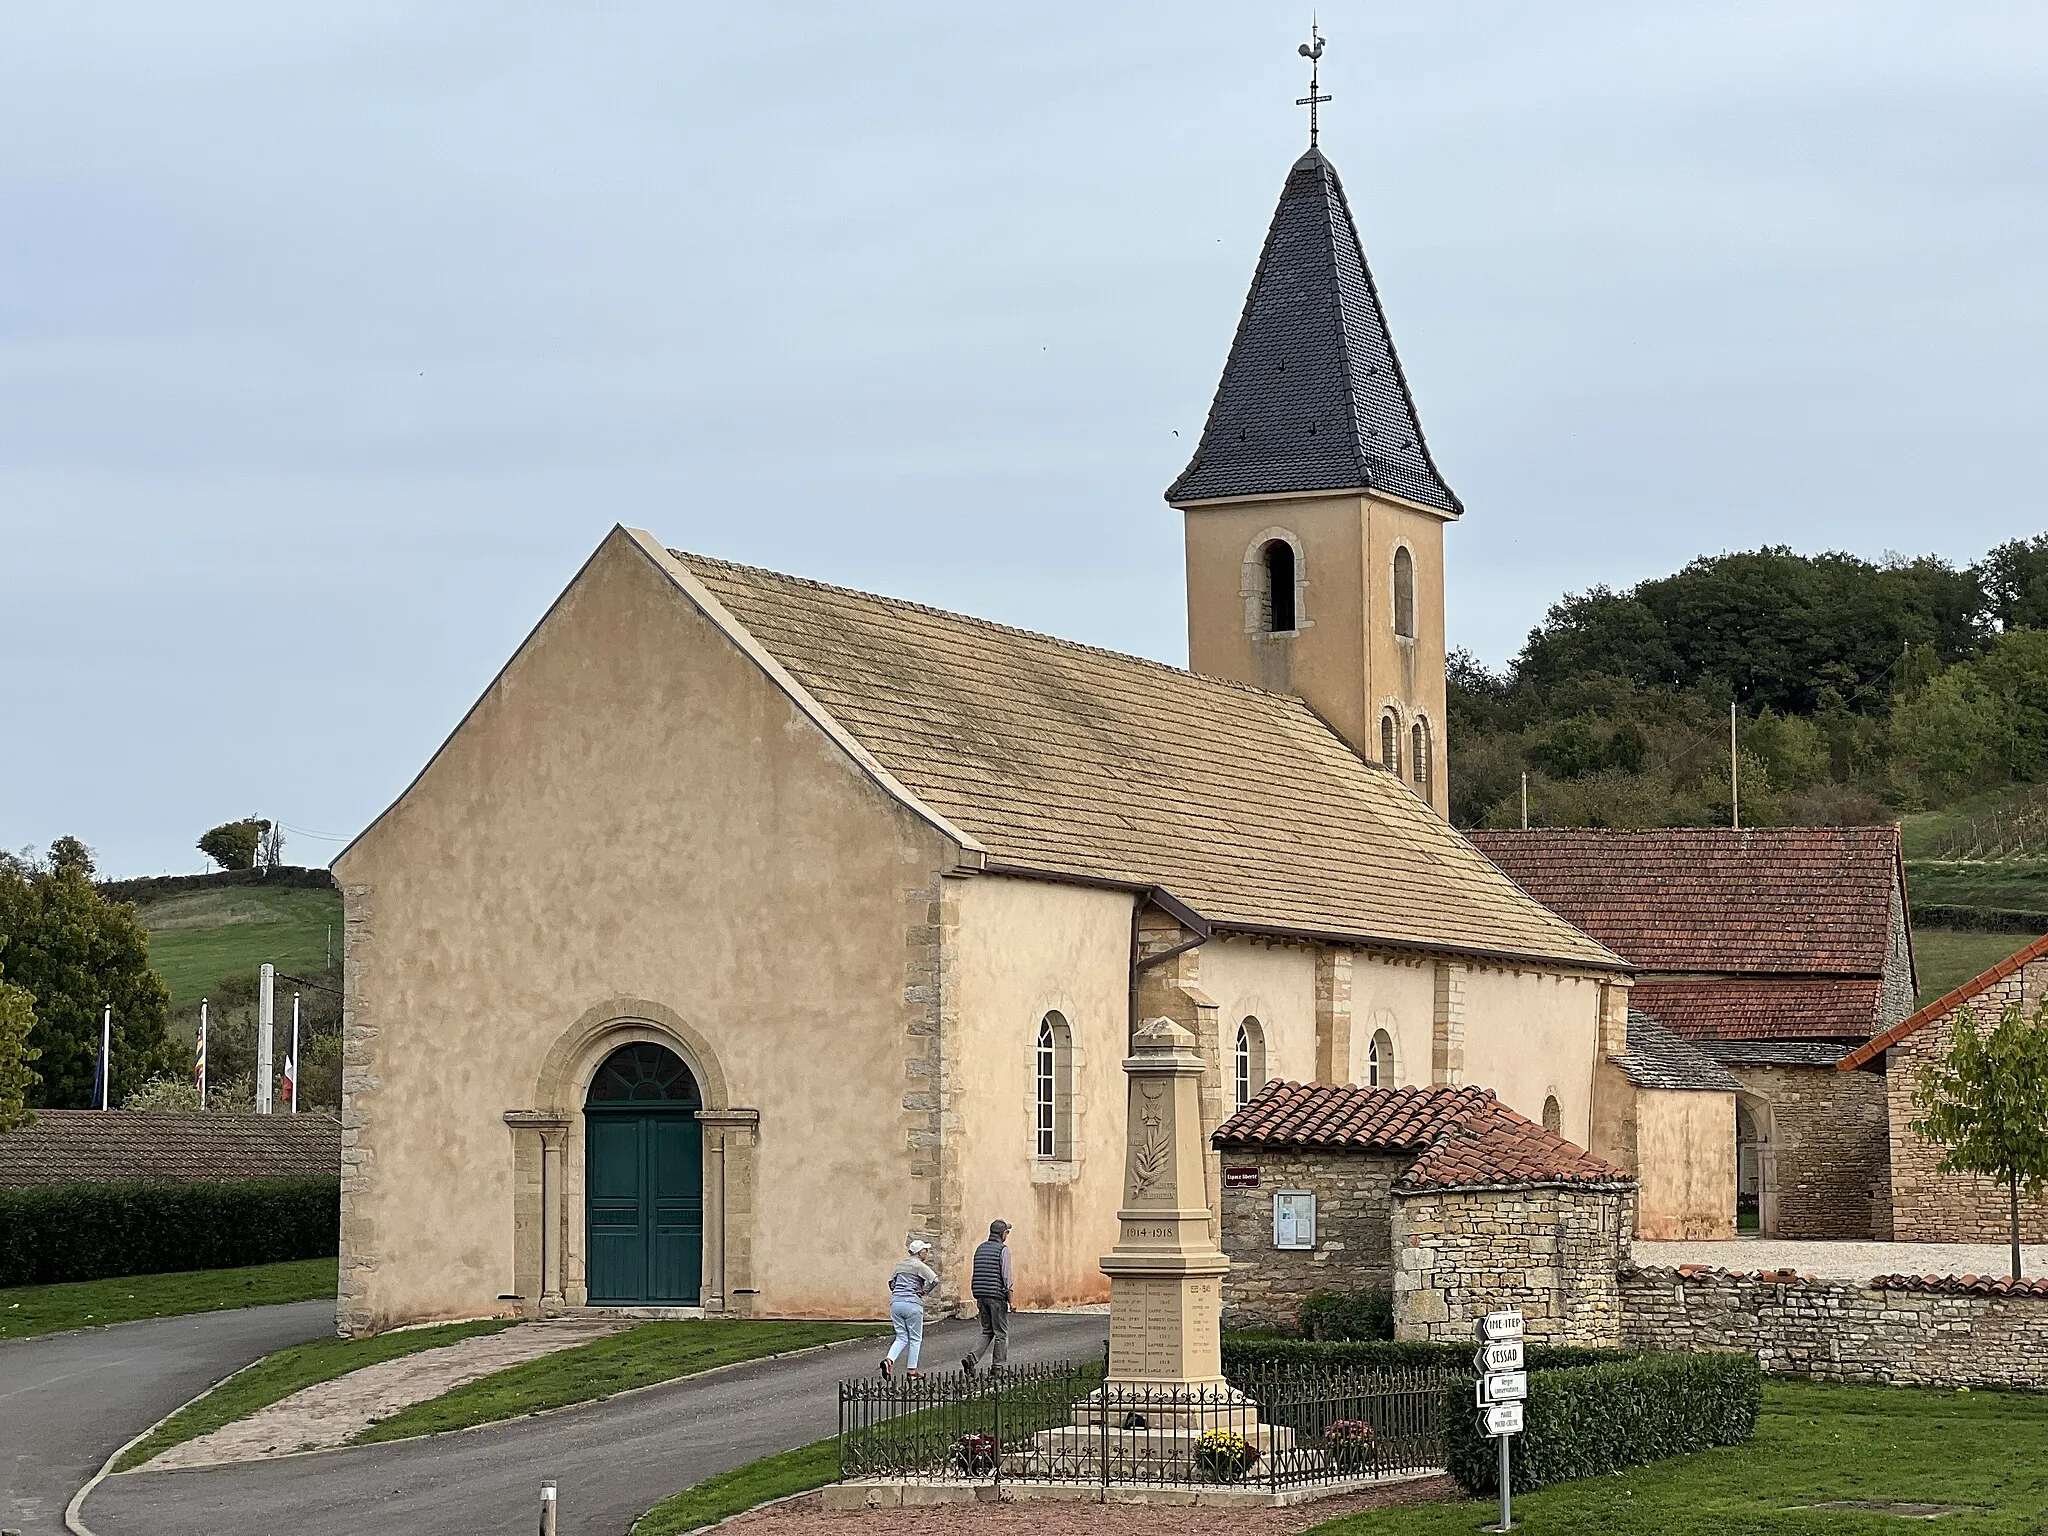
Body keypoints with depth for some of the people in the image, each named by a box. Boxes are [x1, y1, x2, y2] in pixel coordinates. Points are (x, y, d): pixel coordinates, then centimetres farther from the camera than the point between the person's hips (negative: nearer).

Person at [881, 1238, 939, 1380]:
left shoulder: (900, 1264, 13)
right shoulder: (920, 1266, -6)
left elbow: (891, 1283, 19)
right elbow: (934, 1280, -19)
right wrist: (924, 1292, -6)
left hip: (895, 1303, 6)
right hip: (912, 1304, -6)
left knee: (902, 1337, 12)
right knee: (915, 1338, 6)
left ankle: (889, 1360, -12)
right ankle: (912, 1371, 7)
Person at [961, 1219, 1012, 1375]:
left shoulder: (980, 1249, 12)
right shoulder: (1003, 1249, -9)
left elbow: (976, 1275, 15)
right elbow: (1006, 1276, -14)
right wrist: (1011, 1299, -9)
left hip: (982, 1296, 7)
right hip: (997, 1296, -7)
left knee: (987, 1332, 14)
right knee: (1001, 1333, 4)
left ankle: (972, 1358, -6)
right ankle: (997, 1368, 6)